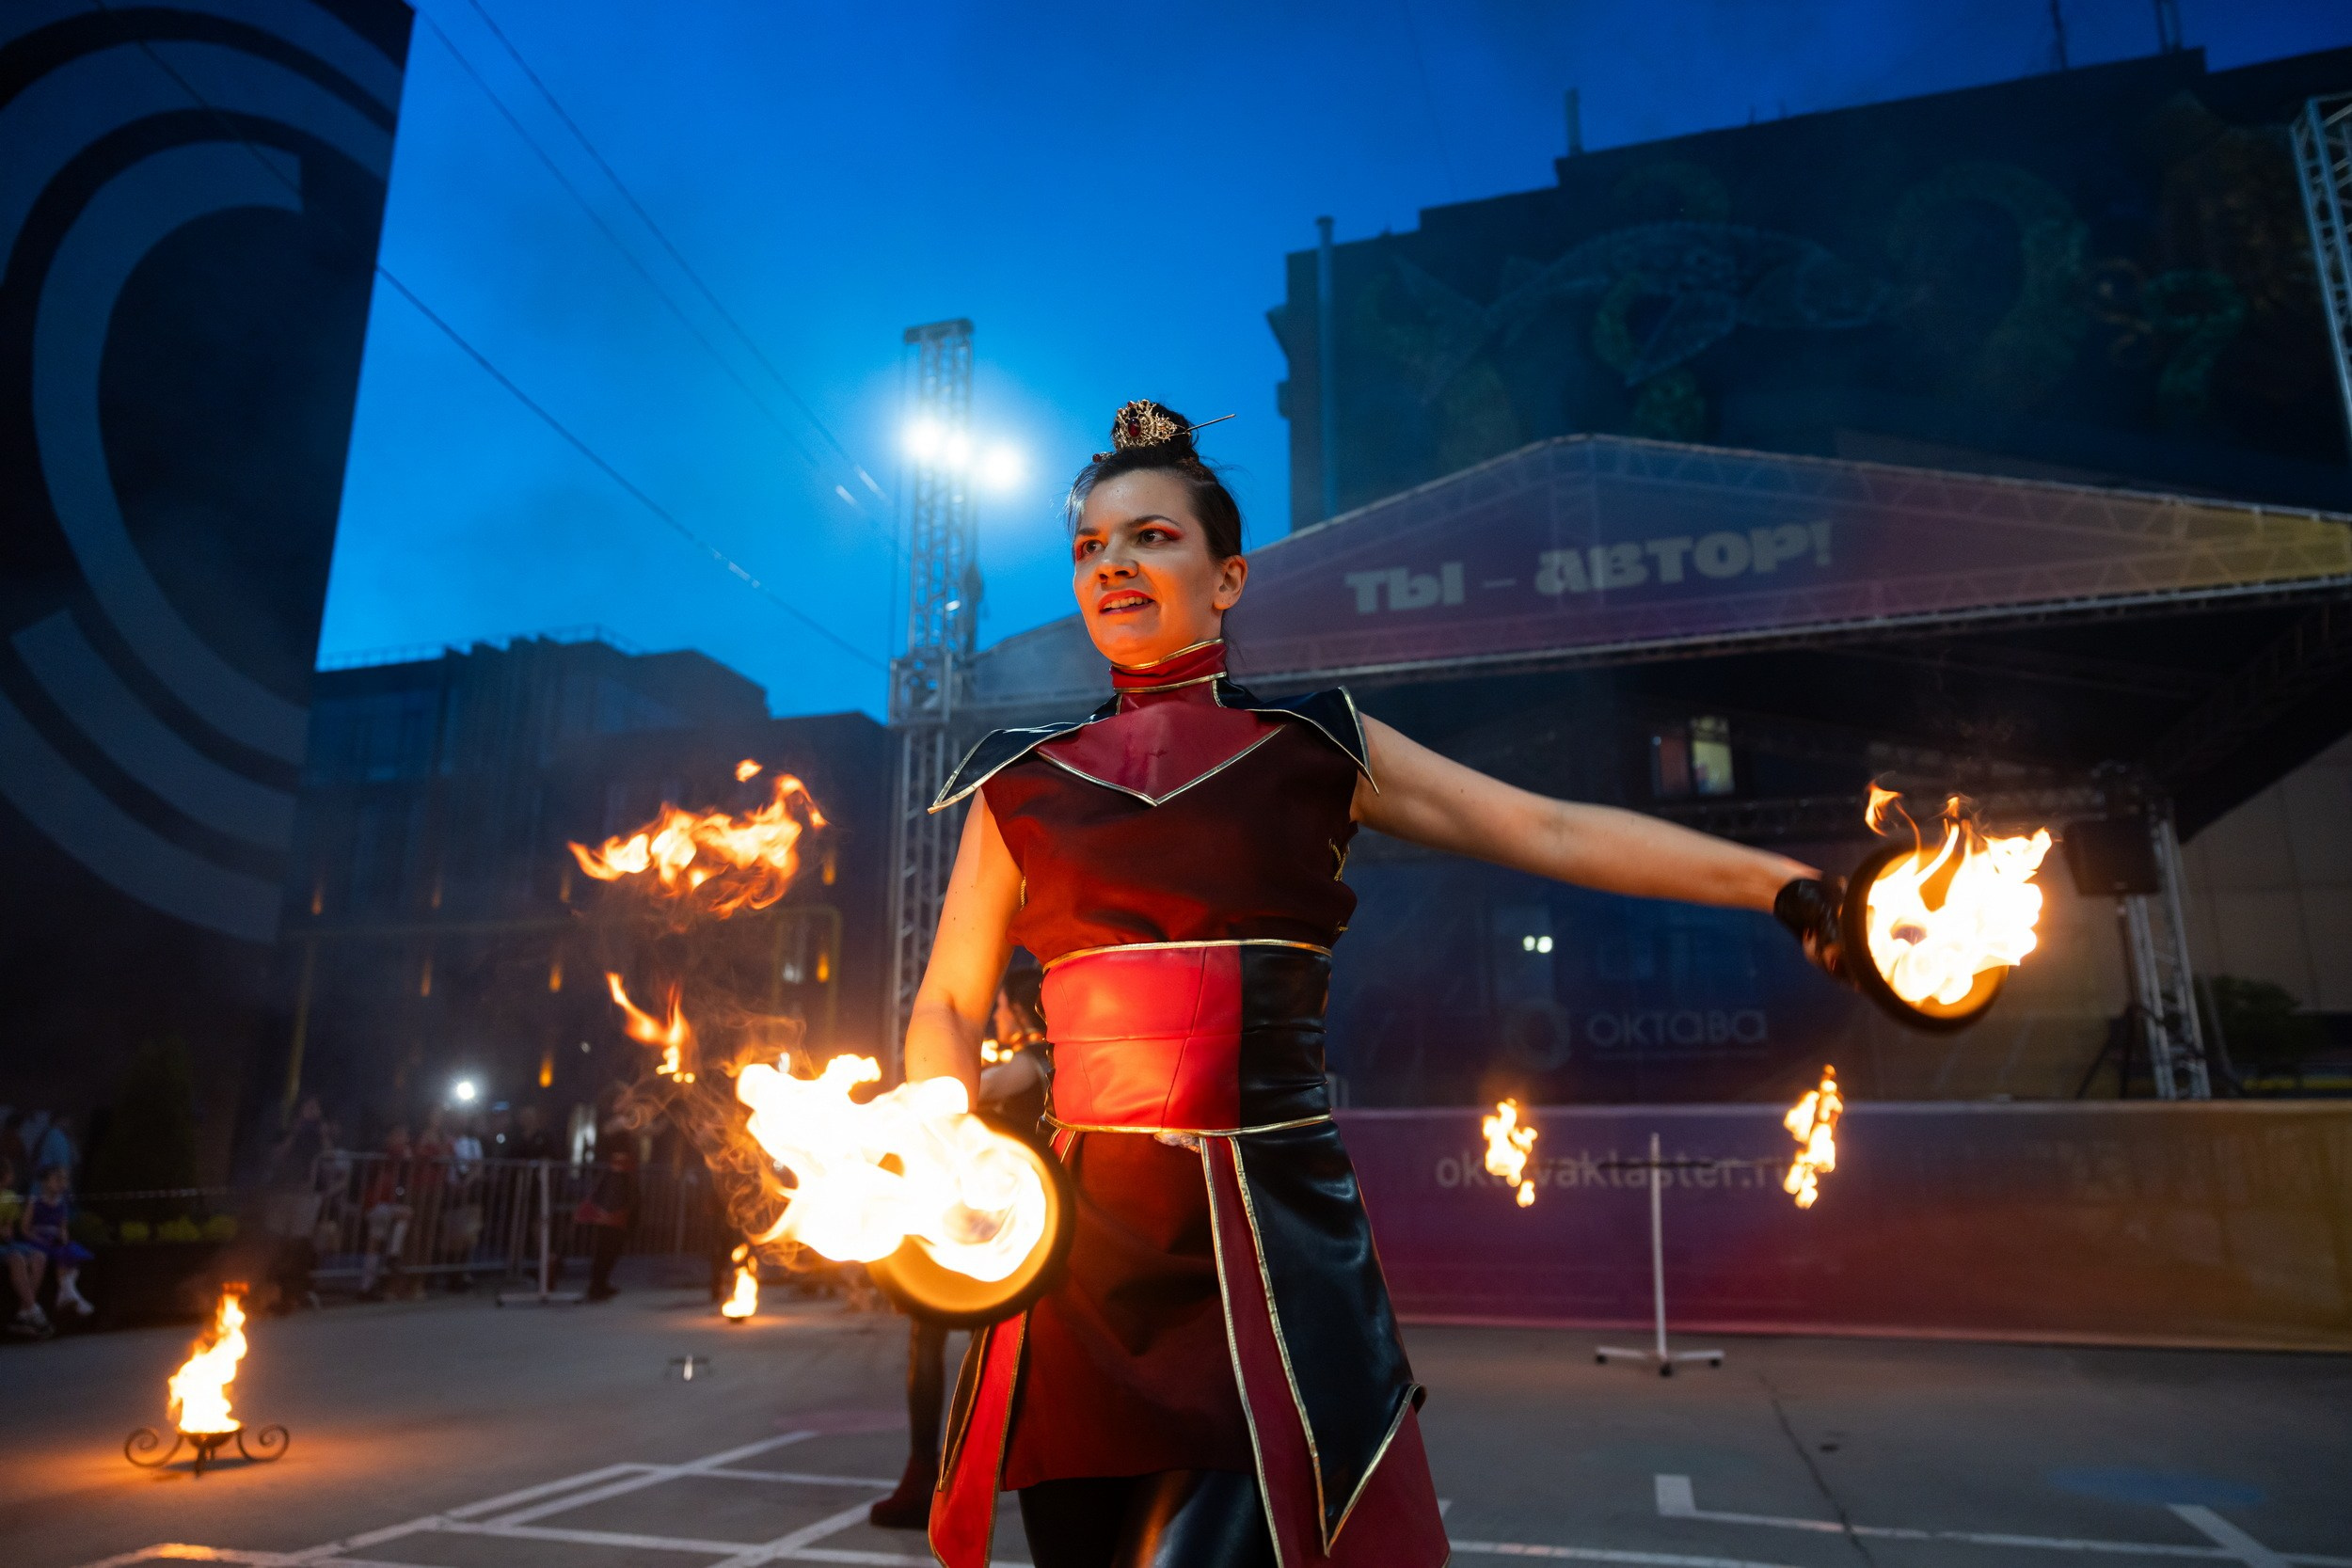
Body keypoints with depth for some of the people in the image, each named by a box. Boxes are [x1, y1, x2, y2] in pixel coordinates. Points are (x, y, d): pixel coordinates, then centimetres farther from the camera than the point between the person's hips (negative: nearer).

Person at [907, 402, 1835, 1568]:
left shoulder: (1310, 745, 6)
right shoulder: (1023, 779, 9)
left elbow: (1550, 832, 4)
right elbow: (948, 1005, 11)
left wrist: (1784, 882, -2)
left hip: (1276, 1223, -1)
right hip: (1083, 1231, 2)